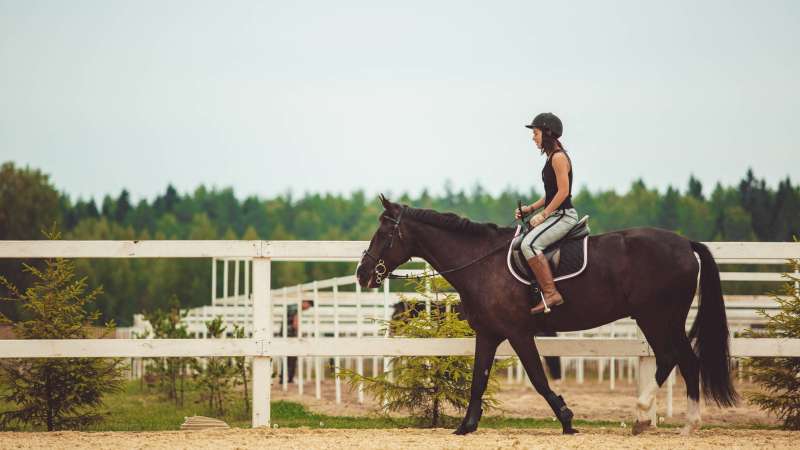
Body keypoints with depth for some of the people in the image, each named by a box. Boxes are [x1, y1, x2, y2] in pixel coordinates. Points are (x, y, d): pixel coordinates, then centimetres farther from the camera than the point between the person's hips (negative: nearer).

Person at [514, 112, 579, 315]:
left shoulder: (559, 157, -13)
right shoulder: (552, 157, 18)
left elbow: (563, 191, -19)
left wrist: (543, 214, -18)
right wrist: (530, 208, 13)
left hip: (563, 215, -11)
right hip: (556, 215, 11)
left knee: (529, 243, -28)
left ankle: (551, 294, -30)